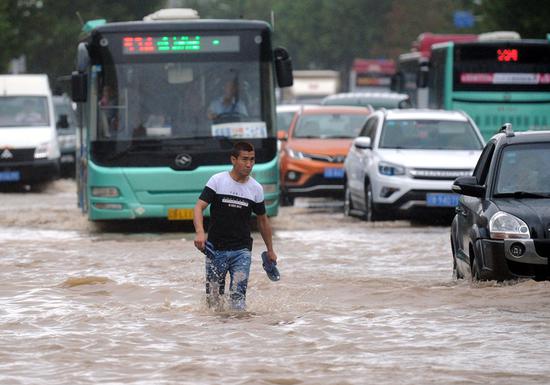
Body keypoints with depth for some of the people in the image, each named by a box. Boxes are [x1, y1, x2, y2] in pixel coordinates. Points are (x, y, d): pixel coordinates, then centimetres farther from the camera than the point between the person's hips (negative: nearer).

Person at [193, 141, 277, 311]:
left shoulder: (256, 188, 4)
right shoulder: (217, 181, -4)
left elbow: (262, 220, 18)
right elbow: (199, 207, -12)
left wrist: (270, 250, 24)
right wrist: (200, 232, -30)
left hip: (241, 251, 1)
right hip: (215, 250, -1)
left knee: (238, 296, -16)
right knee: (213, 299, 4)